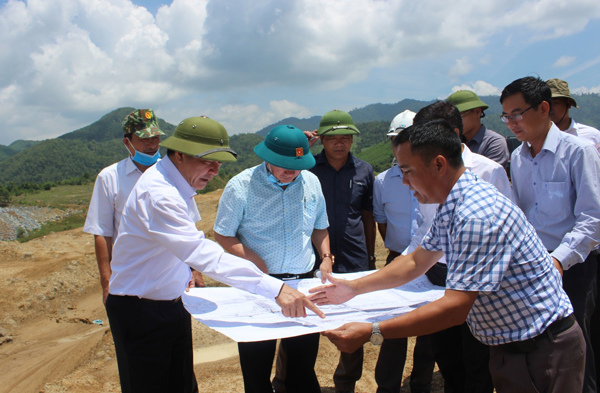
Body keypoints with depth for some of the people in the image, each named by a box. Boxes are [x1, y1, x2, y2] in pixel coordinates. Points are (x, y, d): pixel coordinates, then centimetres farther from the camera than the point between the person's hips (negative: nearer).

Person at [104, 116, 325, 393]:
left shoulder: (177, 183, 3)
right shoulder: (159, 195, -29)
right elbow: (205, 254, -40)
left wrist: (184, 270, 7)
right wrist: (275, 289, -45)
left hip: (172, 304, 9)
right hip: (140, 311, -9)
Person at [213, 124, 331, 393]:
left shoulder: (311, 182, 1)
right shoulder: (241, 186, -10)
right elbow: (222, 235, -5)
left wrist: (326, 257, 0)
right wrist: (251, 258, -19)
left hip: (303, 280, 3)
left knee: (304, 359, 15)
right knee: (256, 363, 11)